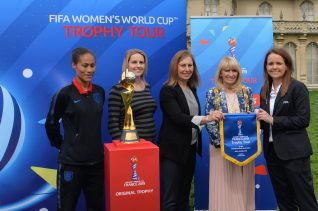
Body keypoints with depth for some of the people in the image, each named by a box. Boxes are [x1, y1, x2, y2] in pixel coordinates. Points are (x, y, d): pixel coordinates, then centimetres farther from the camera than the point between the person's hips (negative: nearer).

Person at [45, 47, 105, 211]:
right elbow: (51, 124, -1)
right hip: (71, 162, -5)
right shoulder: (65, 93, -11)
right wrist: (61, 146, 3)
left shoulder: (100, 92, 4)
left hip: (96, 160, 5)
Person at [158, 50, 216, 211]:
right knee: (170, 198, -4)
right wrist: (205, 119, -36)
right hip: (173, 150, -7)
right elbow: (178, 117, -25)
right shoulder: (168, 90, -13)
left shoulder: (192, 89, 9)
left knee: (184, 194, 17)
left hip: (191, 148, 8)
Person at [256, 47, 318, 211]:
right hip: (272, 150, 6)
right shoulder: (265, 89, 9)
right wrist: (258, 119, -7)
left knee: (304, 197, 2)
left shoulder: (298, 88, -10)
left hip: (294, 151, -6)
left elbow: (303, 119, -16)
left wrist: (273, 120, -20)